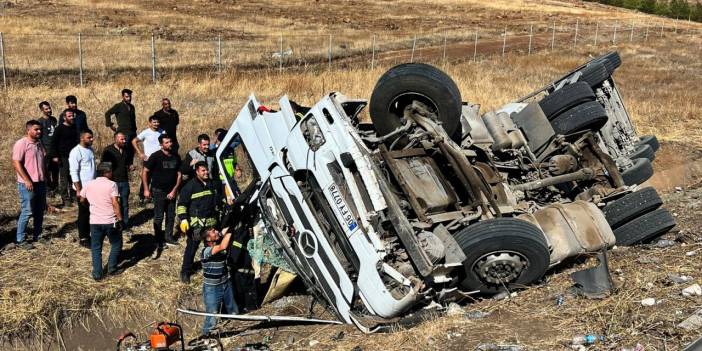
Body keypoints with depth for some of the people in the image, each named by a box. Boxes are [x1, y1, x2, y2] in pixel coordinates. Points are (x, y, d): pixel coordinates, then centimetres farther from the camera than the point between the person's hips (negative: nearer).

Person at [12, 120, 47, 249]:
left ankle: (37, 236, 25)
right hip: (28, 184, -8)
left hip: (40, 182, 8)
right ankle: (20, 240, 4)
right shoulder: (21, 144, -13)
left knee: (40, 211, 13)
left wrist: (45, 176, 16)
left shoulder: (39, 143, 11)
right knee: (27, 212, -5)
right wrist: (27, 180, -21)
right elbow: (16, 163, -17)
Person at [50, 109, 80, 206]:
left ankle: (73, 197, 19)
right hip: (63, 157, -6)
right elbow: (54, 143, -7)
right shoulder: (59, 129, -7)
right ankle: (65, 199, 0)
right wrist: (54, 156, -14)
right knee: (64, 178, -3)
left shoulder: (74, 128, 10)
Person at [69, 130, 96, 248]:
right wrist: (78, 190, -19)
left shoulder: (90, 149, 10)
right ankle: (83, 239, 10)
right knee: (84, 213, 1)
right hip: (83, 188, -7)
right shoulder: (76, 152, -15)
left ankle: (88, 235, 23)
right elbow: (74, 172, -17)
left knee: (91, 212, 12)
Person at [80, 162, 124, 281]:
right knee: (116, 244, 17)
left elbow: (82, 200, 18)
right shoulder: (111, 184, -8)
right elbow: (115, 203, -15)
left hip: (95, 222, 3)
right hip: (110, 222, -3)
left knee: (96, 248, 12)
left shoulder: (88, 184, 5)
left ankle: (97, 274, 10)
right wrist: (120, 219, -9)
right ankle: (111, 269, 15)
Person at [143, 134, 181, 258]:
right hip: (159, 191, -5)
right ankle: (159, 245, -2)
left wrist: (174, 190, -2)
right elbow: (145, 172, -6)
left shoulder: (176, 157, 2)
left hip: (171, 191, 5)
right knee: (158, 218, -4)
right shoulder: (156, 156, -10)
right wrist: (146, 189, -9)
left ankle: (168, 237, 29)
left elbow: (179, 174, 6)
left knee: (171, 215, 12)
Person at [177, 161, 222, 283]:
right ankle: (185, 272, 8)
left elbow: (218, 201, 25)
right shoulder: (190, 186, -8)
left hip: (211, 222, 5)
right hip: (195, 223, -5)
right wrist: (183, 219, -16)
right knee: (191, 247, -2)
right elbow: (182, 204, -9)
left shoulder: (213, 184, 10)